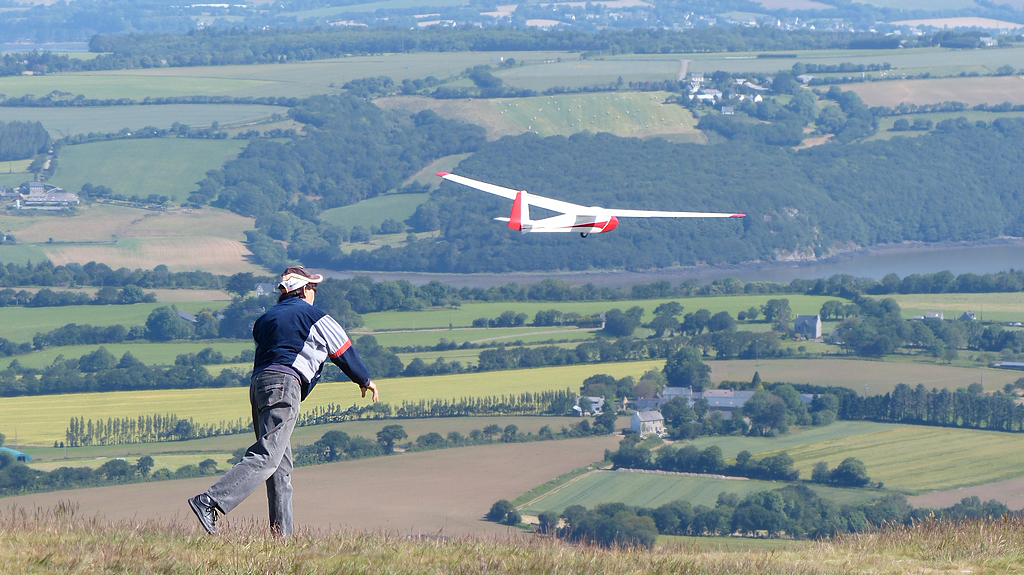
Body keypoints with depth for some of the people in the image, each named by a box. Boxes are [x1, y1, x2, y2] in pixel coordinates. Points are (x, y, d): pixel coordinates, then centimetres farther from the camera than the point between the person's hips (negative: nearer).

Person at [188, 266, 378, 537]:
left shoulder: (265, 319, 24)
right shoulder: (314, 317, 7)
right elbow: (344, 352, 15)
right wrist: (365, 381, 29)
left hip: (258, 383, 8)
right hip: (284, 384, -8)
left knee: (281, 464, 10)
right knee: (266, 458, -16)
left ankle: (282, 532, 4)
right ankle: (209, 502, -29)